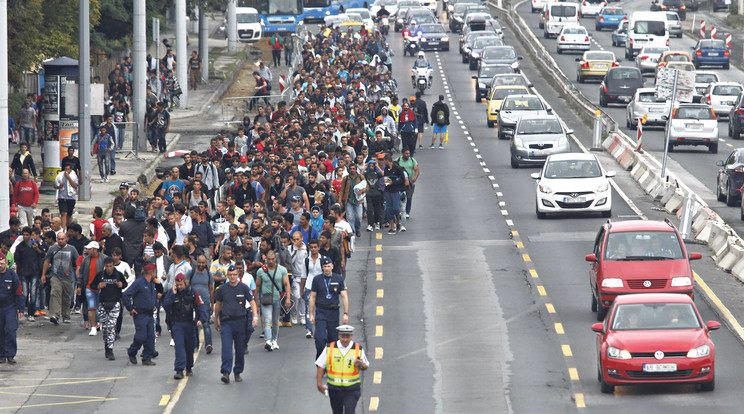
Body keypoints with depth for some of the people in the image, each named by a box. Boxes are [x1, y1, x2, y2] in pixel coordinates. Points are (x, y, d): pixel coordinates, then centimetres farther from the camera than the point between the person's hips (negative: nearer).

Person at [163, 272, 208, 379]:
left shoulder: (193, 292, 0)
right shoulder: (171, 292, 1)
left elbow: (199, 306, 0)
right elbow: (165, 305, -10)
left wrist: (201, 319, -14)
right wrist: (173, 294, -16)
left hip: (189, 323, 1)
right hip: (177, 323, -1)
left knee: (190, 346, 10)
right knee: (179, 346, -13)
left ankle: (189, 368, 29)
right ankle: (179, 370, -17)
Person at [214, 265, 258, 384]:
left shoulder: (244, 288, 1)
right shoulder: (222, 288, 5)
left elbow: (252, 302, 0)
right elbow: (218, 304, 16)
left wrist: (255, 317, -14)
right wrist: (216, 320, 21)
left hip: (240, 321, 0)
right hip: (226, 322, 0)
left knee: (240, 349, 6)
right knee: (226, 348, -12)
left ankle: (238, 372, 19)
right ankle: (225, 373, -18)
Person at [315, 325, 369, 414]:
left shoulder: (358, 349, -1)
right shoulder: (329, 348, -1)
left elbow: (366, 366, 8)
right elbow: (321, 366, 3)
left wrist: (360, 365, -16)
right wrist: (319, 384, -2)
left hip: (352, 390, -2)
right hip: (334, 389, 2)